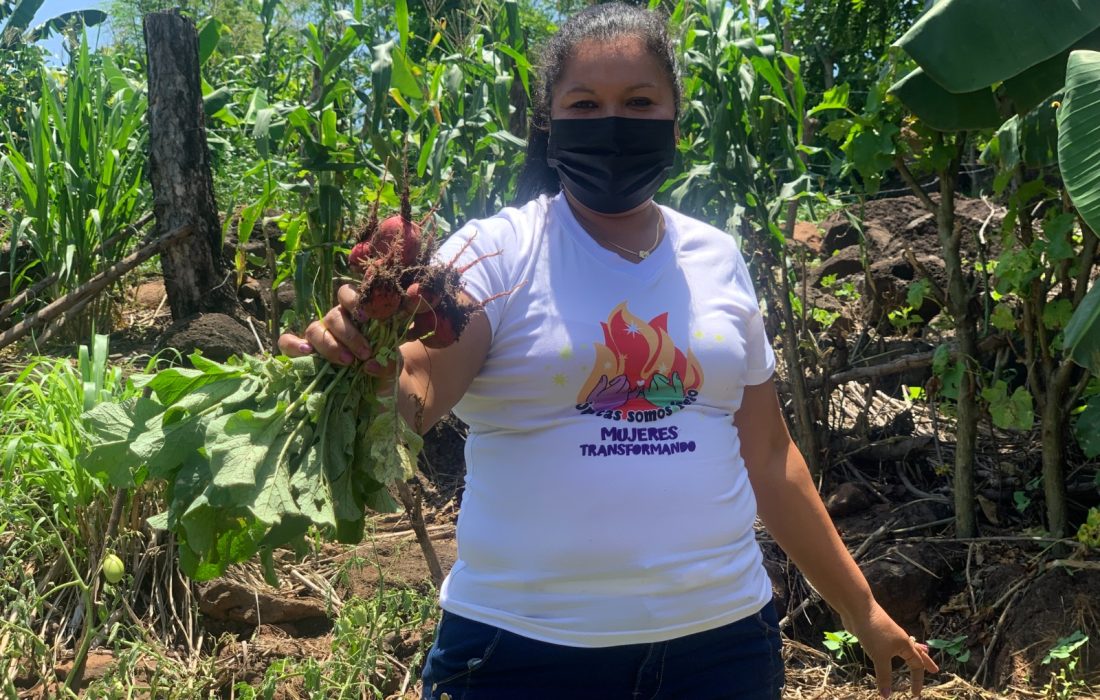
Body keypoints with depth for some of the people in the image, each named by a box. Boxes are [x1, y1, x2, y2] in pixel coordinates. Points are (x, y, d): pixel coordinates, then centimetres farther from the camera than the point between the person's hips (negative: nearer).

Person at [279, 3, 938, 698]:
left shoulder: (716, 259, 5)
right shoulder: (496, 251, -6)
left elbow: (767, 456, 11)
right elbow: (416, 392, -22)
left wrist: (860, 608, 14)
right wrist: (368, 368, -45)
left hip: (720, 636, 4)